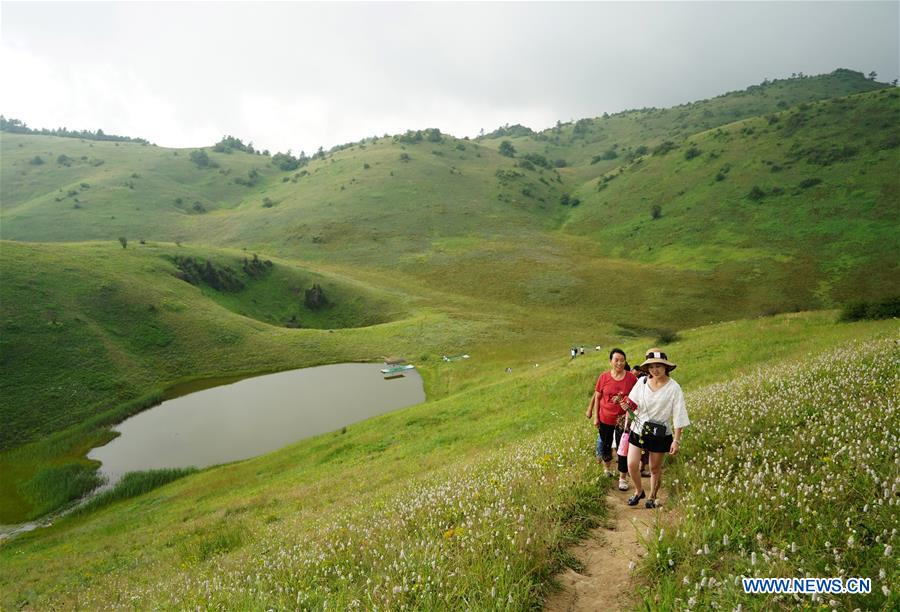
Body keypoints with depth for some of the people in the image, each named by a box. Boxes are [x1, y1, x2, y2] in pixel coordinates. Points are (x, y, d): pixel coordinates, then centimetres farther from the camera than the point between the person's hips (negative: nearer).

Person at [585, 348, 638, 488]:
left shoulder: (631, 378, -8)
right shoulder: (604, 377, -8)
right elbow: (597, 398, 0)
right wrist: (595, 417, 0)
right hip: (605, 419, 1)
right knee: (606, 445, 18)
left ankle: (623, 478, 21)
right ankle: (607, 466, 45)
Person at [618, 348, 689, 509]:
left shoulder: (674, 388, -13)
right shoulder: (642, 383, -5)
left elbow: (678, 417, -11)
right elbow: (633, 404, 6)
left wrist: (676, 440, -14)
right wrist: (626, 405, -18)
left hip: (660, 434, -2)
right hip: (639, 430, 3)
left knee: (655, 468, 12)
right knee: (632, 464, 0)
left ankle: (652, 497, 36)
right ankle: (639, 491, 27)